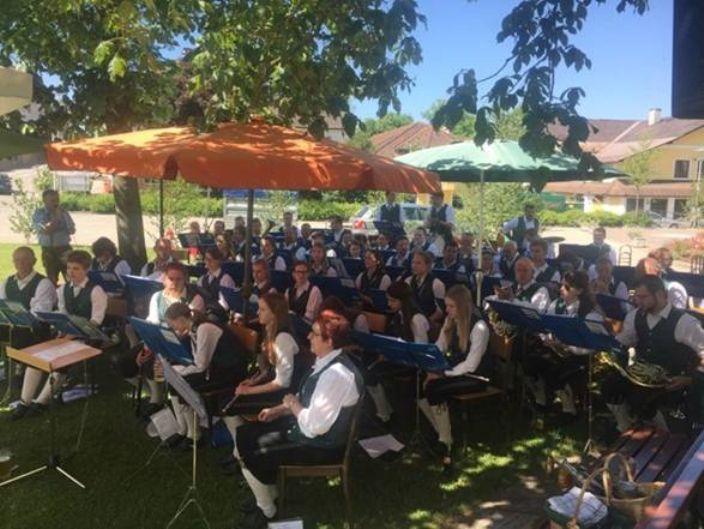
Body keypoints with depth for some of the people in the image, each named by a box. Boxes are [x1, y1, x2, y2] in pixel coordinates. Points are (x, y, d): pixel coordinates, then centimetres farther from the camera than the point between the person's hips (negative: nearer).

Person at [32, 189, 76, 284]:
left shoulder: (63, 212, 4)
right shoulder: (38, 214, -1)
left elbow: (72, 230, -5)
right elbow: (45, 230, -17)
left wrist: (63, 216, -12)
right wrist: (56, 217, -13)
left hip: (64, 249, 1)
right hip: (48, 251, 0)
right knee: (52, 279, 11)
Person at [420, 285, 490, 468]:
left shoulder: (479, 327, -19)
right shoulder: (449, 321, 4)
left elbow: (470, 365, -21)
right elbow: (438, 348, 5)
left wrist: (444, 374, -23)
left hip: (475, 377, -7)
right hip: (453, 371, 7)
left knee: (435, 391, -29)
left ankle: (446, 442, -10)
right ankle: (441, 432, 2)